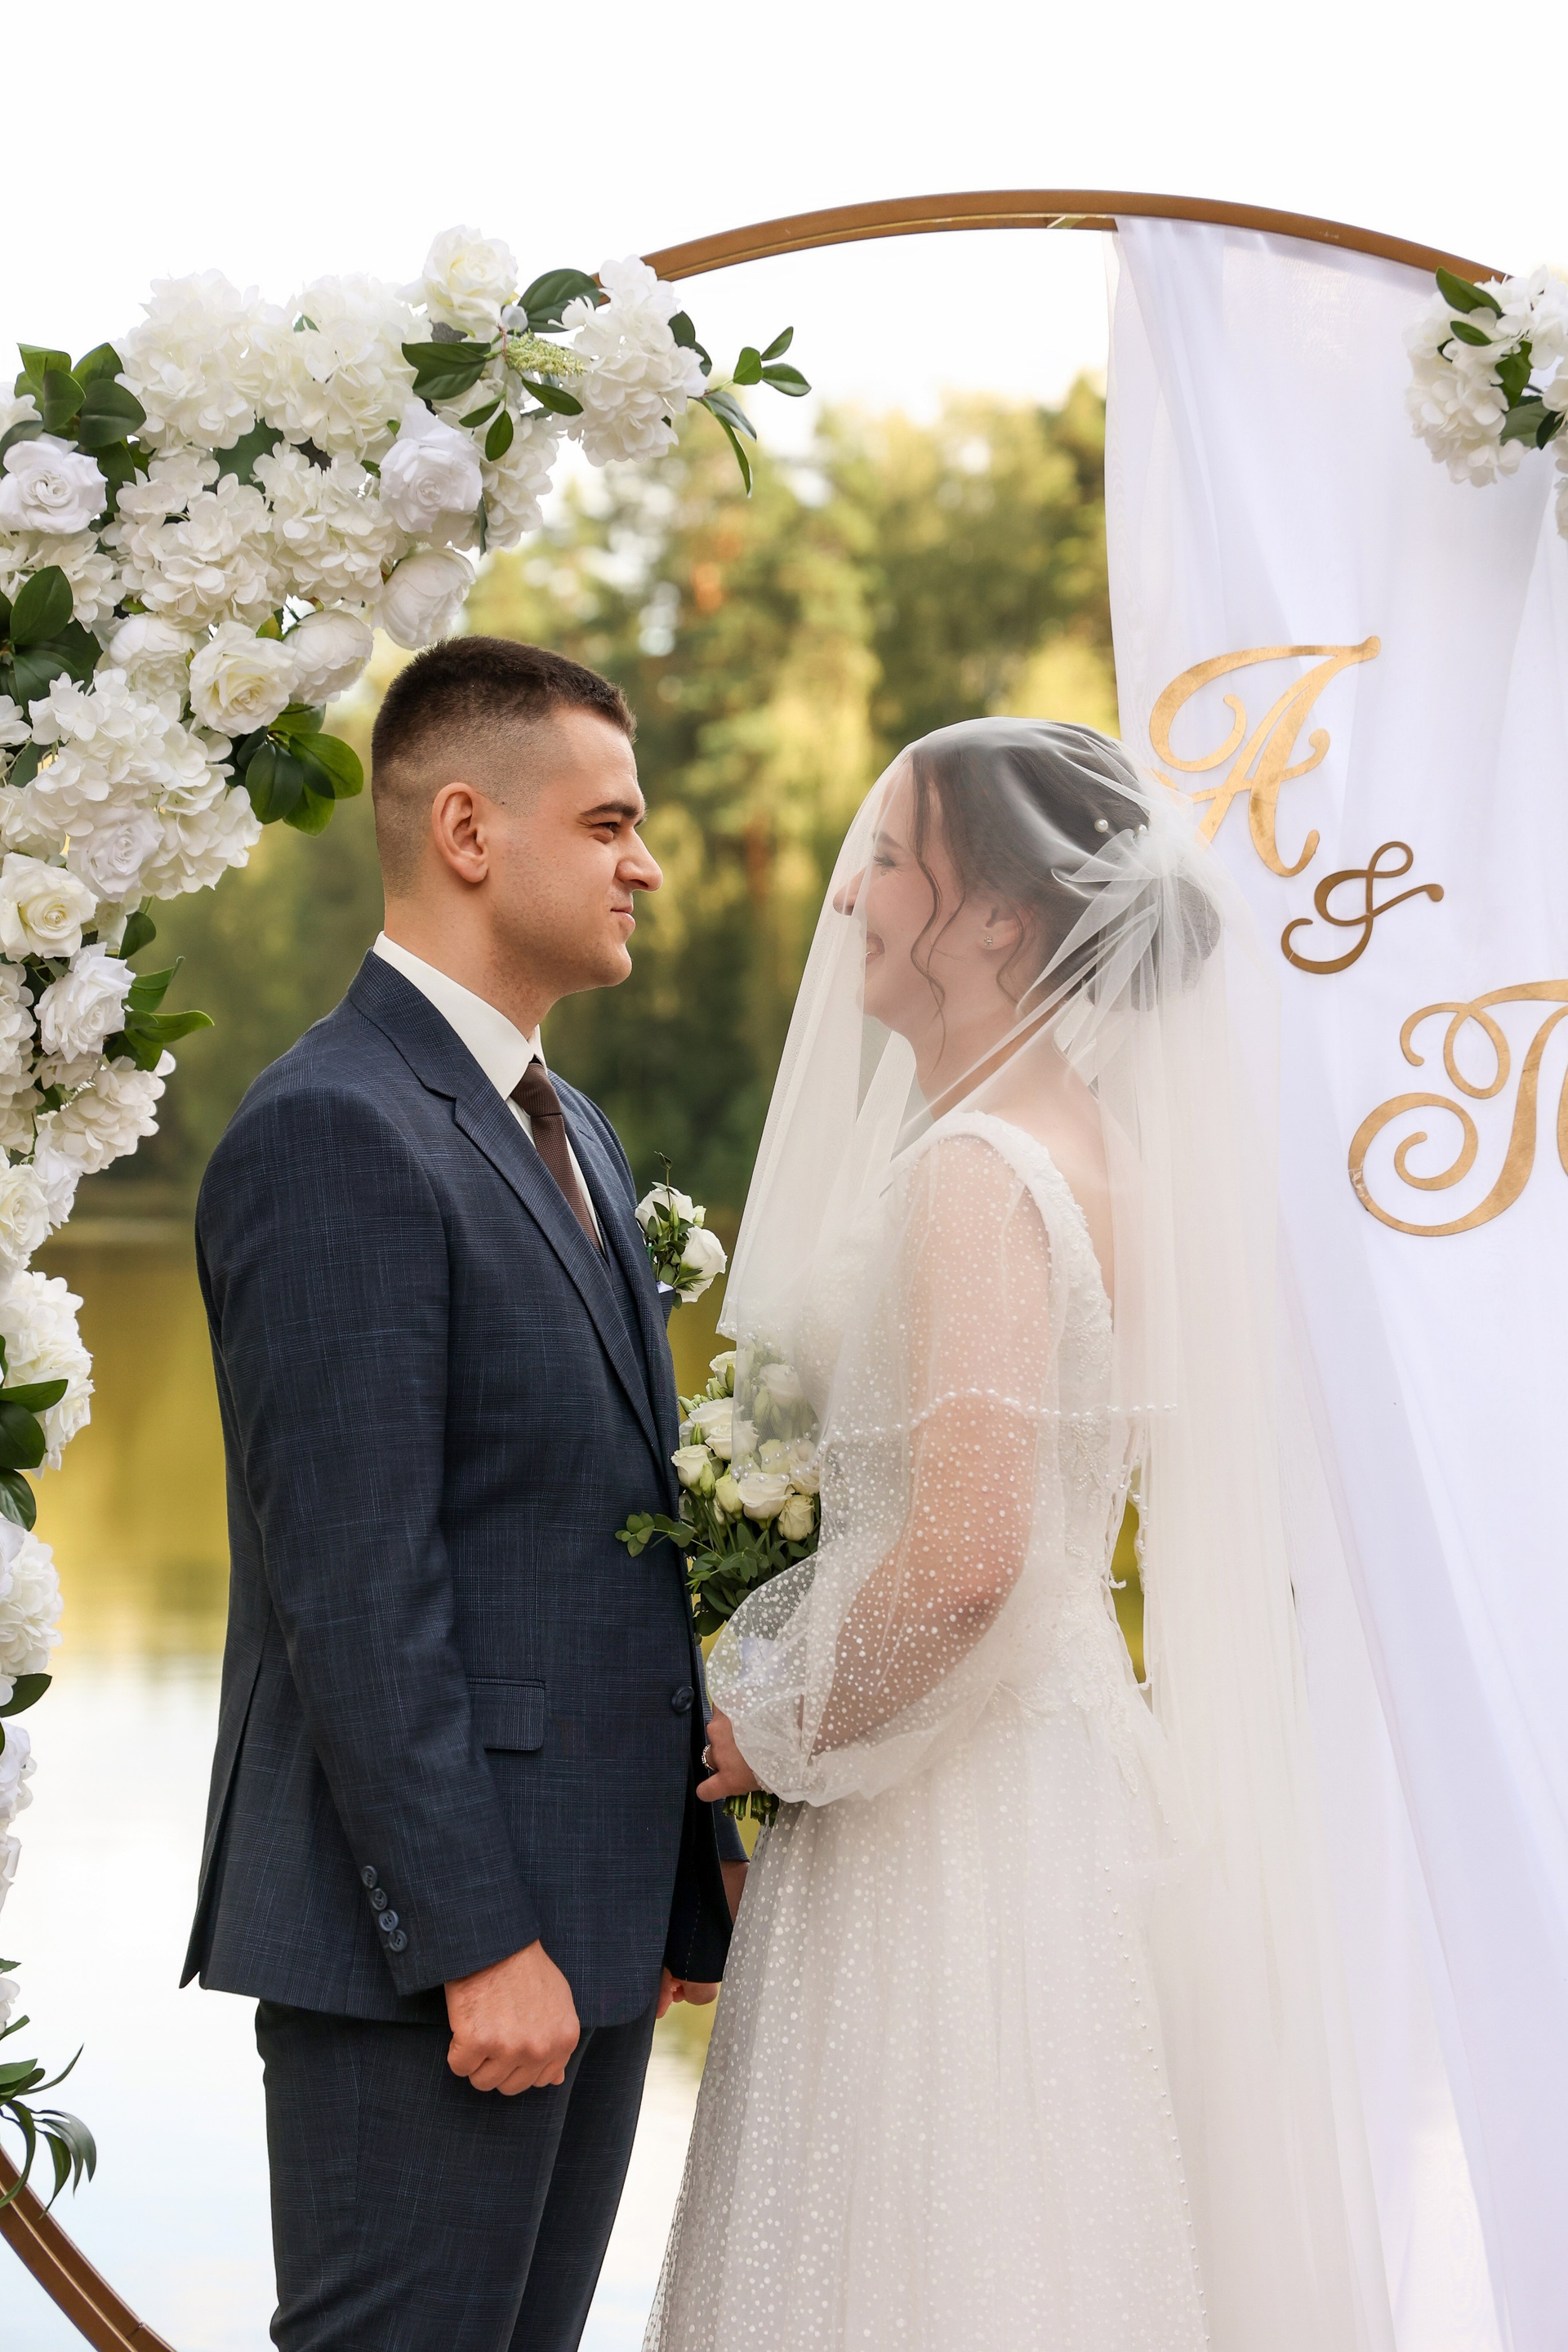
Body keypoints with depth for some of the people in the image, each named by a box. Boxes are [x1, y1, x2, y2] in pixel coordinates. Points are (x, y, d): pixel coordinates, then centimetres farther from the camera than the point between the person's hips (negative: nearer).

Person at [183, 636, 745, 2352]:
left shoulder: (568, 1133, 17)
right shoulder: (333, 1133, -14)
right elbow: (354, 1585, -19)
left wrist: (693, 1870, 17)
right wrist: (474, 1943, -20)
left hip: (585, 1912, 9)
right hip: (423, 1929, -9)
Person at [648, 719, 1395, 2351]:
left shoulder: (978, 1171, -19)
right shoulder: (1090, 1143, 11)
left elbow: (964, 1557, -27)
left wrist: (788, 1734, -11)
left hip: (953, 1832, -9)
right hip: (1060, 1775, 9)